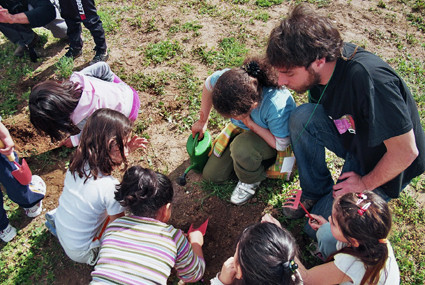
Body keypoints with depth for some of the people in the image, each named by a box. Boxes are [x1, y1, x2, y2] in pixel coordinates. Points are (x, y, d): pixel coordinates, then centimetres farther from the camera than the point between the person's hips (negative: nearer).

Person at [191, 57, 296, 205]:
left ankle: (251, 181, -7)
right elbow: (208, 85, -7)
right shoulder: (225, 78, -34)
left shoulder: (276, 107, -45)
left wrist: (251, 125, -34)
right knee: (211, 174, 5)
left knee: (241, 146, -41)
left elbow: (281, 145, -26)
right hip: (243, 127, 5)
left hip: (271, 138, -5)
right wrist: (203, 121, 2)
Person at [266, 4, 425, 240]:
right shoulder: (322, 66, -16)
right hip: (352, 138, 6)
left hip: (384, 165, -6)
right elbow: (318, 117, 4)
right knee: (302, 117, -22)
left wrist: (365, 184, -15)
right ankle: (316, 193, -1)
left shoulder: (369, 78, -39)